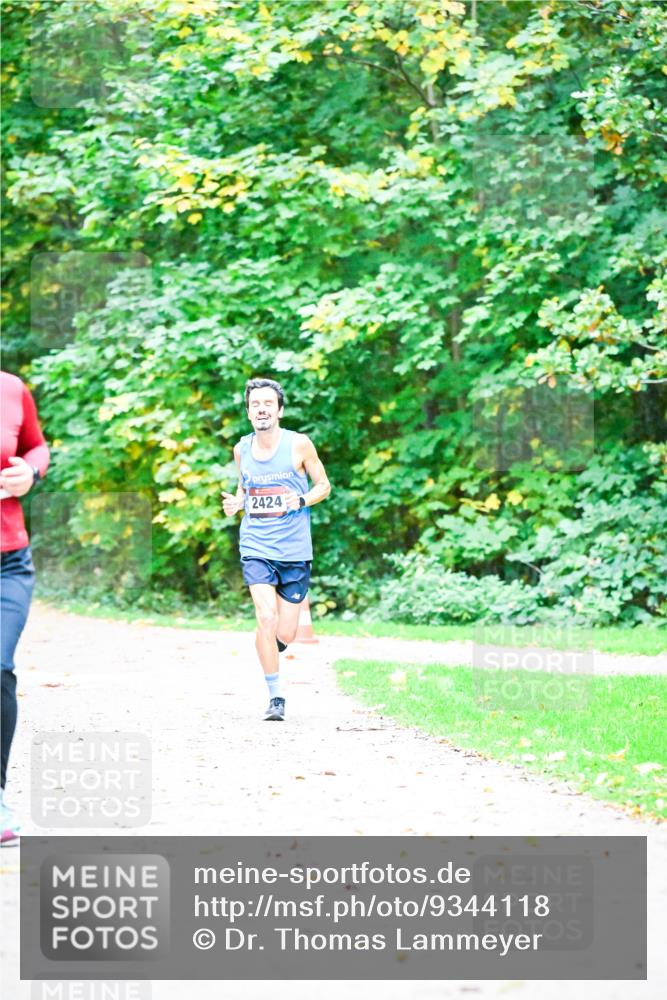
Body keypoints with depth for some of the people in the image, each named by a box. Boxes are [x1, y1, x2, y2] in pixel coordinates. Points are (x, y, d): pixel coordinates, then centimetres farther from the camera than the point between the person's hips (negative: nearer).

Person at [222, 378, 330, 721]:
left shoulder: (298, 444, -5)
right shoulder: (242, 449, 4)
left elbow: (323, 485, 5)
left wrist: (301, 501, -15)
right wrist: (236, 503, -2)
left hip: (294, 550, -1)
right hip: (256, 547, 1)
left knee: (285, 634, 1)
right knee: (266, 618, -18)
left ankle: (268, 651, 38)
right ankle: (275, 696, -6)